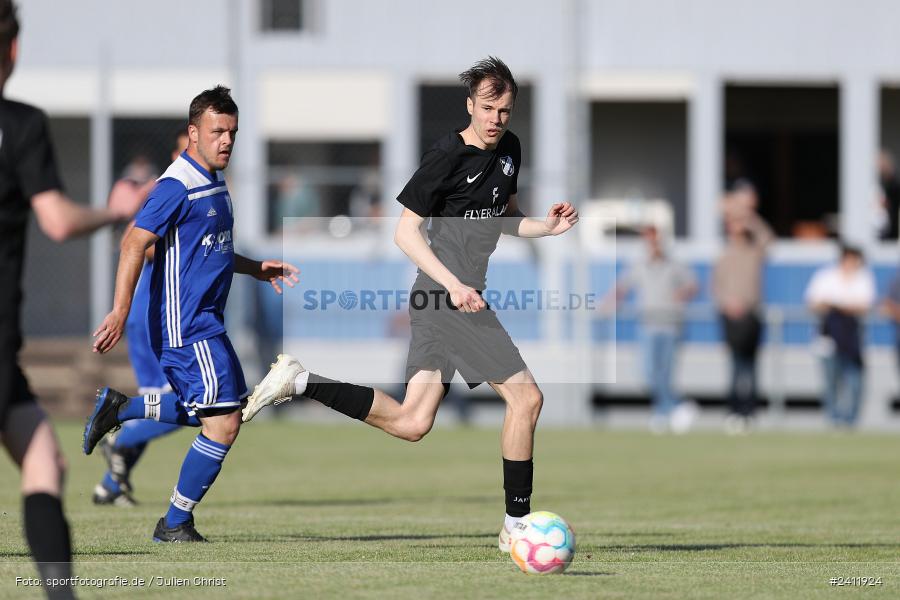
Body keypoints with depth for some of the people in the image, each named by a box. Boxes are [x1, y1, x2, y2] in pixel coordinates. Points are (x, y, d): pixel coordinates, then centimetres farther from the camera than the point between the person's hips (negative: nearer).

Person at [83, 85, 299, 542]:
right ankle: (176, 524, 1)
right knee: (223, 423, -9)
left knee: (216, 412, 18)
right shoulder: (177, 186, -16)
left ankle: (120, 407, 24)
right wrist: (121, 311, -27)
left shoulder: (215, 183, 14)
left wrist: (254, 269, 22)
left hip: (205, 321, 10)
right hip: (187, 326, -10)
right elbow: (135, 243, -21)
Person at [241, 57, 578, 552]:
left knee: (410, 423, 8)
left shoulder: (508, 149, 13)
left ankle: (300, 381, 8)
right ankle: (516, 525, 0)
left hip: (444, 303, 9)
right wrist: (454, 285, -20)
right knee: (525, 397, -7)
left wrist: (548, 228, 6)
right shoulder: (449, 154, -12)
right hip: (450, 296, -9)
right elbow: (405, 231, -12)